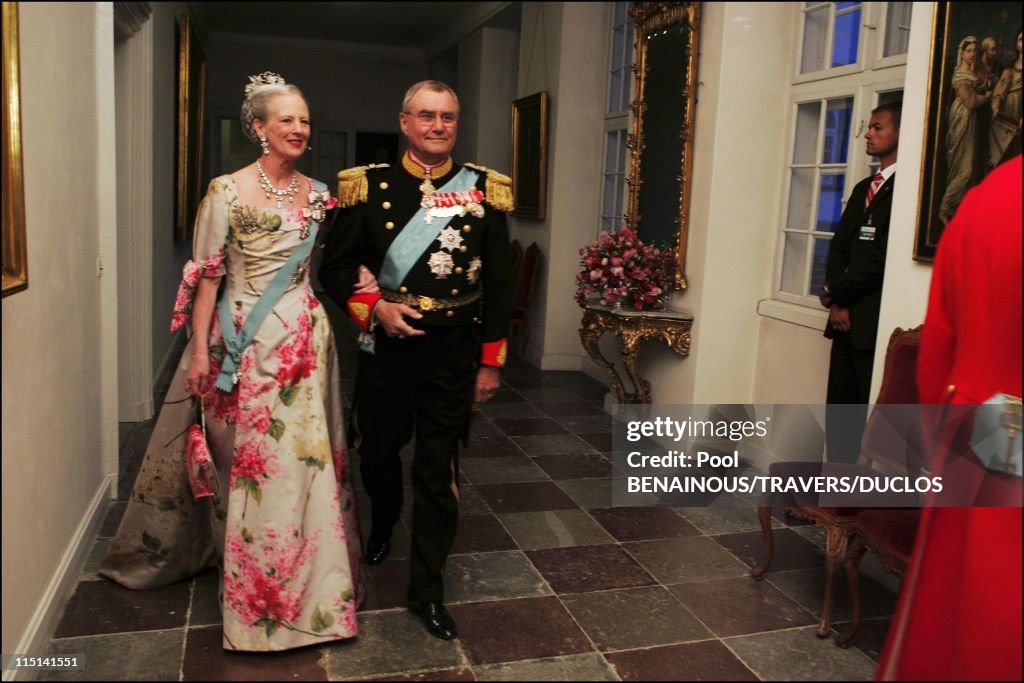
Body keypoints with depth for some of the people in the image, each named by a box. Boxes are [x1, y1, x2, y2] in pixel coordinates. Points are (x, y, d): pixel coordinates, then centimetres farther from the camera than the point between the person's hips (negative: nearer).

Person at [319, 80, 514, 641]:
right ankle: (382, 525, 52)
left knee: (438, 471, 5)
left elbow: (498, 283, 1)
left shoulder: (483, 189, 0)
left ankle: (427, 590, 21)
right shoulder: (369, 186, 0)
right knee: (376, 451, 18)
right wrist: (375, 308, -14)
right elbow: (336, 266, 4)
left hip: (453, 351, -1)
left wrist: (491, 362, -1)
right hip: (386, 344, 1)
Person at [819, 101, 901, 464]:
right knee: (839, 412, 11)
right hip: (847, 319, 8)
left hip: (876, 323, -8)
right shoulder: (863, 188, 20)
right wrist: (837, 303, -1)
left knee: (873, 416, -3)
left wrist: (834, 293, -4)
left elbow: (884, 258, -16)